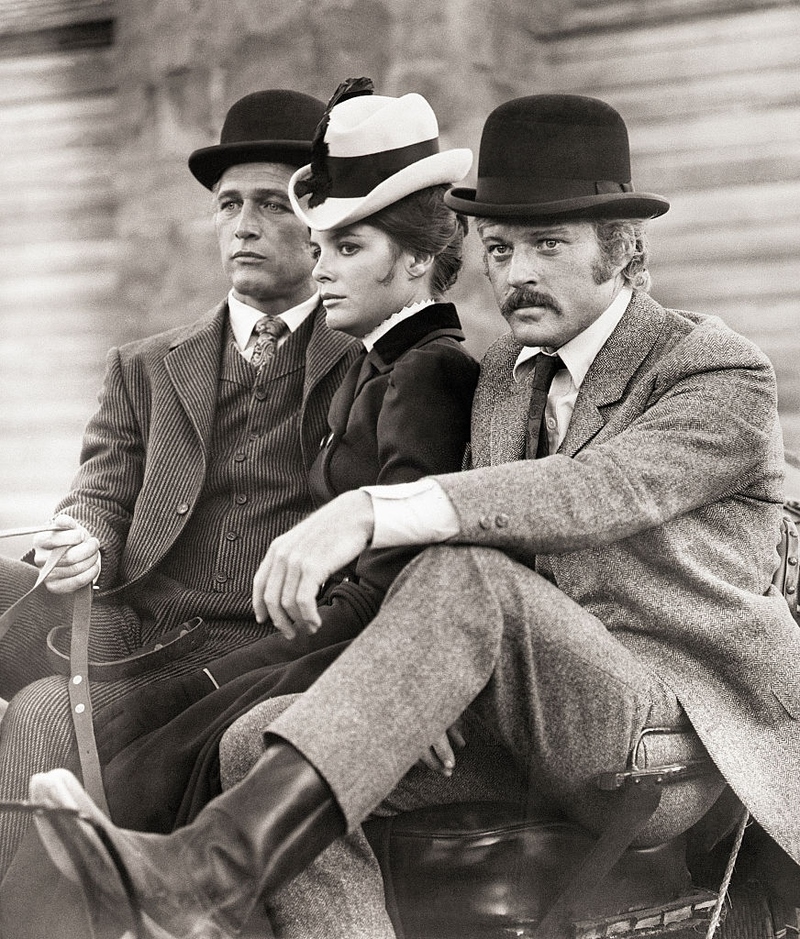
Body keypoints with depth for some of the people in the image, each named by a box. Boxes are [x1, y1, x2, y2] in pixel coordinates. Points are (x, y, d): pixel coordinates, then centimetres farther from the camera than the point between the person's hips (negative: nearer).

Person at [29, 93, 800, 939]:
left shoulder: (727, 376, -5)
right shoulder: (499, 375, 18)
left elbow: (591, 493, -24)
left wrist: (365, 516, -36)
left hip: (673, 750, -6)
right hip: (547, 749, 6)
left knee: (470, 575, -35)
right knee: (254, 735, -18)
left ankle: (215, 868, -43)